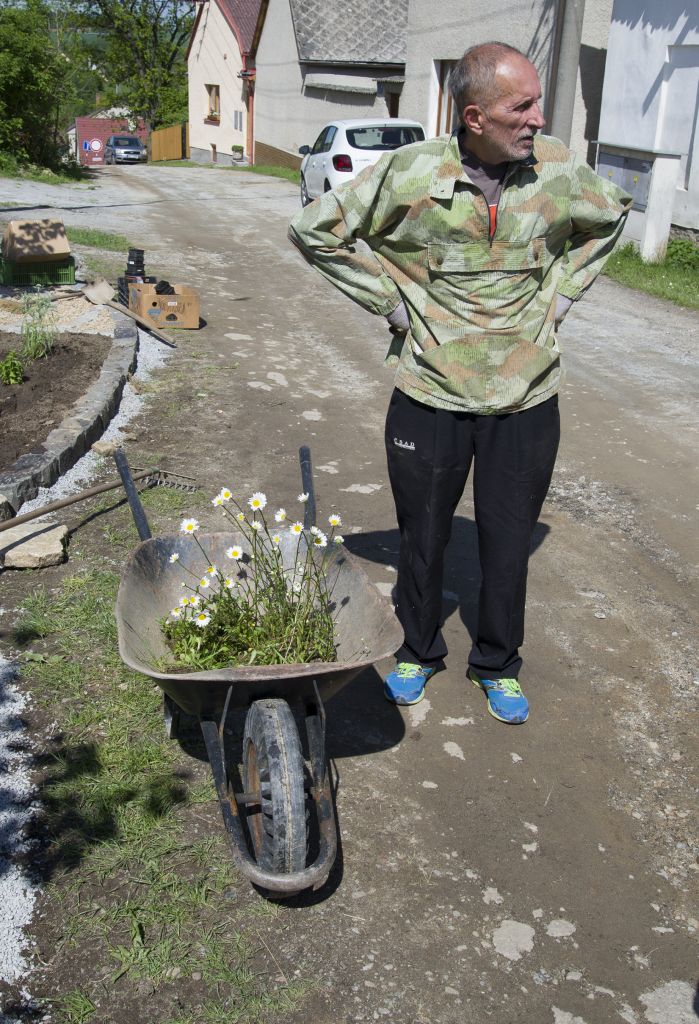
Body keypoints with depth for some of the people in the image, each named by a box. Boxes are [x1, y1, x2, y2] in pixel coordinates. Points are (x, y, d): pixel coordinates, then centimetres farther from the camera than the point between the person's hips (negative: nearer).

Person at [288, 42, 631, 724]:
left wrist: (559, 293, 7)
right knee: (423, 535, 14)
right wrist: (390, 301, -6)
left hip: (528, 395, 2)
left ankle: (497, 664, 34)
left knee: (508, 540, 12)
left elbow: (610, 216, 18)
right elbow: (315, 230, -3)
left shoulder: (557, 170, -4)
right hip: (430, 392, -1)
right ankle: (418, 652, 38)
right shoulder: (410, 172, -12)